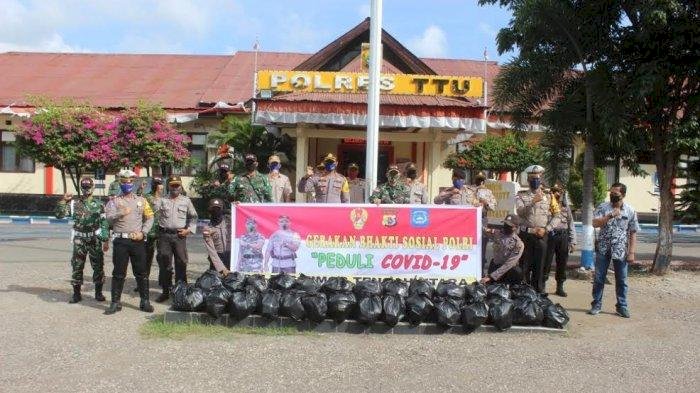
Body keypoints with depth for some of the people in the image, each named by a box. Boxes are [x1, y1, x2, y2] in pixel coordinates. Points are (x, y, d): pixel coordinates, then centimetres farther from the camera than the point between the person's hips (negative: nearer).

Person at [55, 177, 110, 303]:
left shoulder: (99, 204, 3)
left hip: (95, 240, -1)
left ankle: (98, 292, 16)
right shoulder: (74, 203, 5)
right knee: (77, 266, 3)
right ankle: (76, 293, 13)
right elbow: (59, 214, -2)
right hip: (79, 240, 1)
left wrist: (106, 240, -3)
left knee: (98, 266, 3)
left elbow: (104, 223, 1)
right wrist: (63, 201, -12)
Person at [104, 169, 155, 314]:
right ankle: (115, 302, 12)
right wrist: (121, 213, -24)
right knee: (118, 273, 3)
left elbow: (150, 218, 9)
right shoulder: (114, 201, 8)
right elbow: (109, 218, -6)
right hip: (120, 241, -1)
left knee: (141, 272, 4)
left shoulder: (141, 200, 12)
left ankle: (145, 301, 12)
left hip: (138, 241, 1)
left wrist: (142, 232, -4)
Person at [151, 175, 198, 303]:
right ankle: (165, 291, 12)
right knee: (164, 263, 2)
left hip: (180, 235, 0)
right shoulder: (162, 200, 9)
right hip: (164, 235, 0)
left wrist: (189, 229, 3)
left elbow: (193, 217, 13)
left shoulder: (186, 201, 11)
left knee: (181, 263, 3)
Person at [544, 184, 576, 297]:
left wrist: (572, 241, 9)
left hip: (563, 236, 4)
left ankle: (560, 287, 19)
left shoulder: (566, 207, 15)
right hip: (550, 234, -4)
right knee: (546, 261, -3)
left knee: (562, 262, 9)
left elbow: (571, 224, 14)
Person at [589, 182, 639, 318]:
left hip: (621, 250, 0)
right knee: (599, 278, 5)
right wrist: (610, 215, -24)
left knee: (621, 280, 8)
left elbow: (633, 233, 0)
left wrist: (631, 252, -5)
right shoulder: (603, 207, -1)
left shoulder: (630, 210, -1)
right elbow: (595, 223, -14)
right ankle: (596, 304, 15)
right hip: (603, 249, 0)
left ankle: (621, 306, 20)